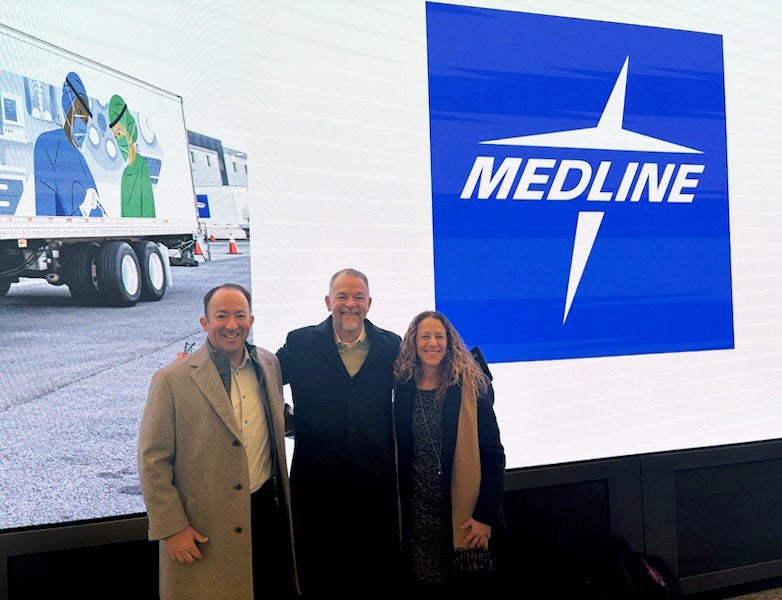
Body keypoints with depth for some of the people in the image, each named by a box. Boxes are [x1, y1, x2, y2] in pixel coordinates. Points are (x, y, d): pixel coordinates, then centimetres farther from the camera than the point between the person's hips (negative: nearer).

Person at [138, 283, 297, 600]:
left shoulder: (269, 364, 3)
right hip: (204, 531, -4)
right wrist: (171, 528, -10)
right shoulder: (172, 380, -12)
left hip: (268, 512, 5)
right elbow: (152, 461, -9)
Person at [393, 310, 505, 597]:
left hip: (463, 511, -2)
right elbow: (400, 454, 7)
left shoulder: (471, 386, -6)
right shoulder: (403, 388, 2)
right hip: (417, 511, 2)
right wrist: (399, 508, 2)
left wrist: (486, 514, -11)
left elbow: (493, 454, -7)